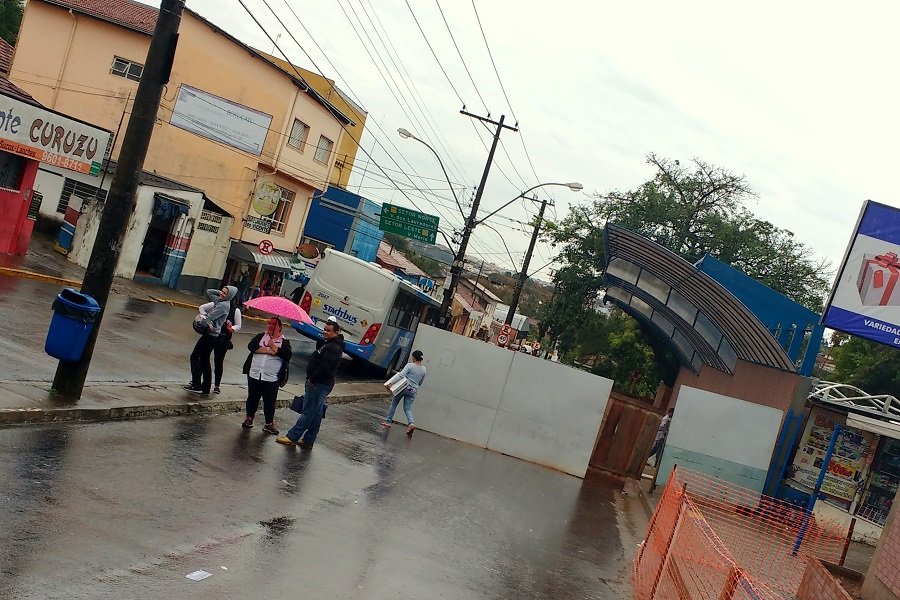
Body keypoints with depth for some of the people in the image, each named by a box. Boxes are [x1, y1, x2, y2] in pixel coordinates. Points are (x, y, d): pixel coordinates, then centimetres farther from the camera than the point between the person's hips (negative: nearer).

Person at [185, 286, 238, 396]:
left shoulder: (223, 305, -17)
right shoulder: (219, 300, 10)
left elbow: (209, 317, -23)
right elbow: (209, 292, 19)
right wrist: (219, 292, 8)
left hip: (210, 335, -10)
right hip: (212, 334, 10)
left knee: (195, 356, -4)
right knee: (204, 360, 14)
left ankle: (196, 385, -5)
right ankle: (205, 388, 19)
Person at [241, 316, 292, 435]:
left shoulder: (284, 341, 2)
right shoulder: (261, 336, 7)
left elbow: (288, 355, -14)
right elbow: (251, 346, -10)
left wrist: (274, 347, -14)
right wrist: (268, 351, -15)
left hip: (272, 378, -2)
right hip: (254, 374, 2)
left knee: (270, 402, 1)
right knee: (252, 398, 13)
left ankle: (269, 424, 9)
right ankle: (249, 418, 28)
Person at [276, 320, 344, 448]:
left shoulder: (333, 348, -18)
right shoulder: (329, 344, 17)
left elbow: (324, 367, -26)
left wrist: (312, 379, -17)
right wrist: (311, 379, 12)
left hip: (319, 384, -11)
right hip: (320, 384, 11)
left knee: (308, 412, -5)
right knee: (316, 413, 13)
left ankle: (292, 437, -2)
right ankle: (308, 440, 19)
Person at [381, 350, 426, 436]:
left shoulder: (410, 366, -10)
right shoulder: (423, 369, 6)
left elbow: (401, 376, -20)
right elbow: (421, 382, 16)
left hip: (404, 387, -4)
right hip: (413, 391, 4)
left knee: (394, 404, 12)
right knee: (407, 408, 6)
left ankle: (388, 422, 19)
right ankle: (411, 423, -19)